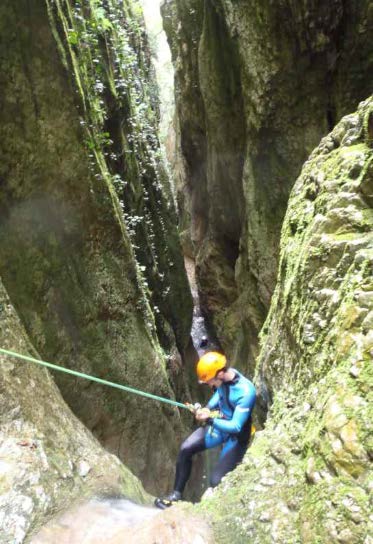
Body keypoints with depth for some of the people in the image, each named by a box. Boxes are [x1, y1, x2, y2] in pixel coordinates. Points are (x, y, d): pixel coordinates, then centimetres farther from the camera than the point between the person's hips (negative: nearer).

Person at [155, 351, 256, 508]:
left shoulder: (246, 392, -34)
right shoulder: (223, 378, -14)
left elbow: (235, 427, -30)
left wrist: (209, 419, -35)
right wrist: (208, 408, -5)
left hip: (236, 436, -6)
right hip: (219, 423, 7)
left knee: (216, 481, -11)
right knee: (185, 449, -1)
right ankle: (176, 494, 15)